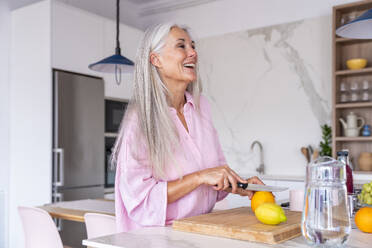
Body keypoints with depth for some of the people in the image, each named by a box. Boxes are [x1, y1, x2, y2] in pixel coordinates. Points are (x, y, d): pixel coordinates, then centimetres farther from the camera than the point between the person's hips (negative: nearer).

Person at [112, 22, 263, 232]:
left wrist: (238, 186, -2)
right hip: (157, 235, -5)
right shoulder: (140, 119, -12)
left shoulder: (201, 106, 6)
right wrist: (200, 177, -20)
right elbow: (139, 198, -16)